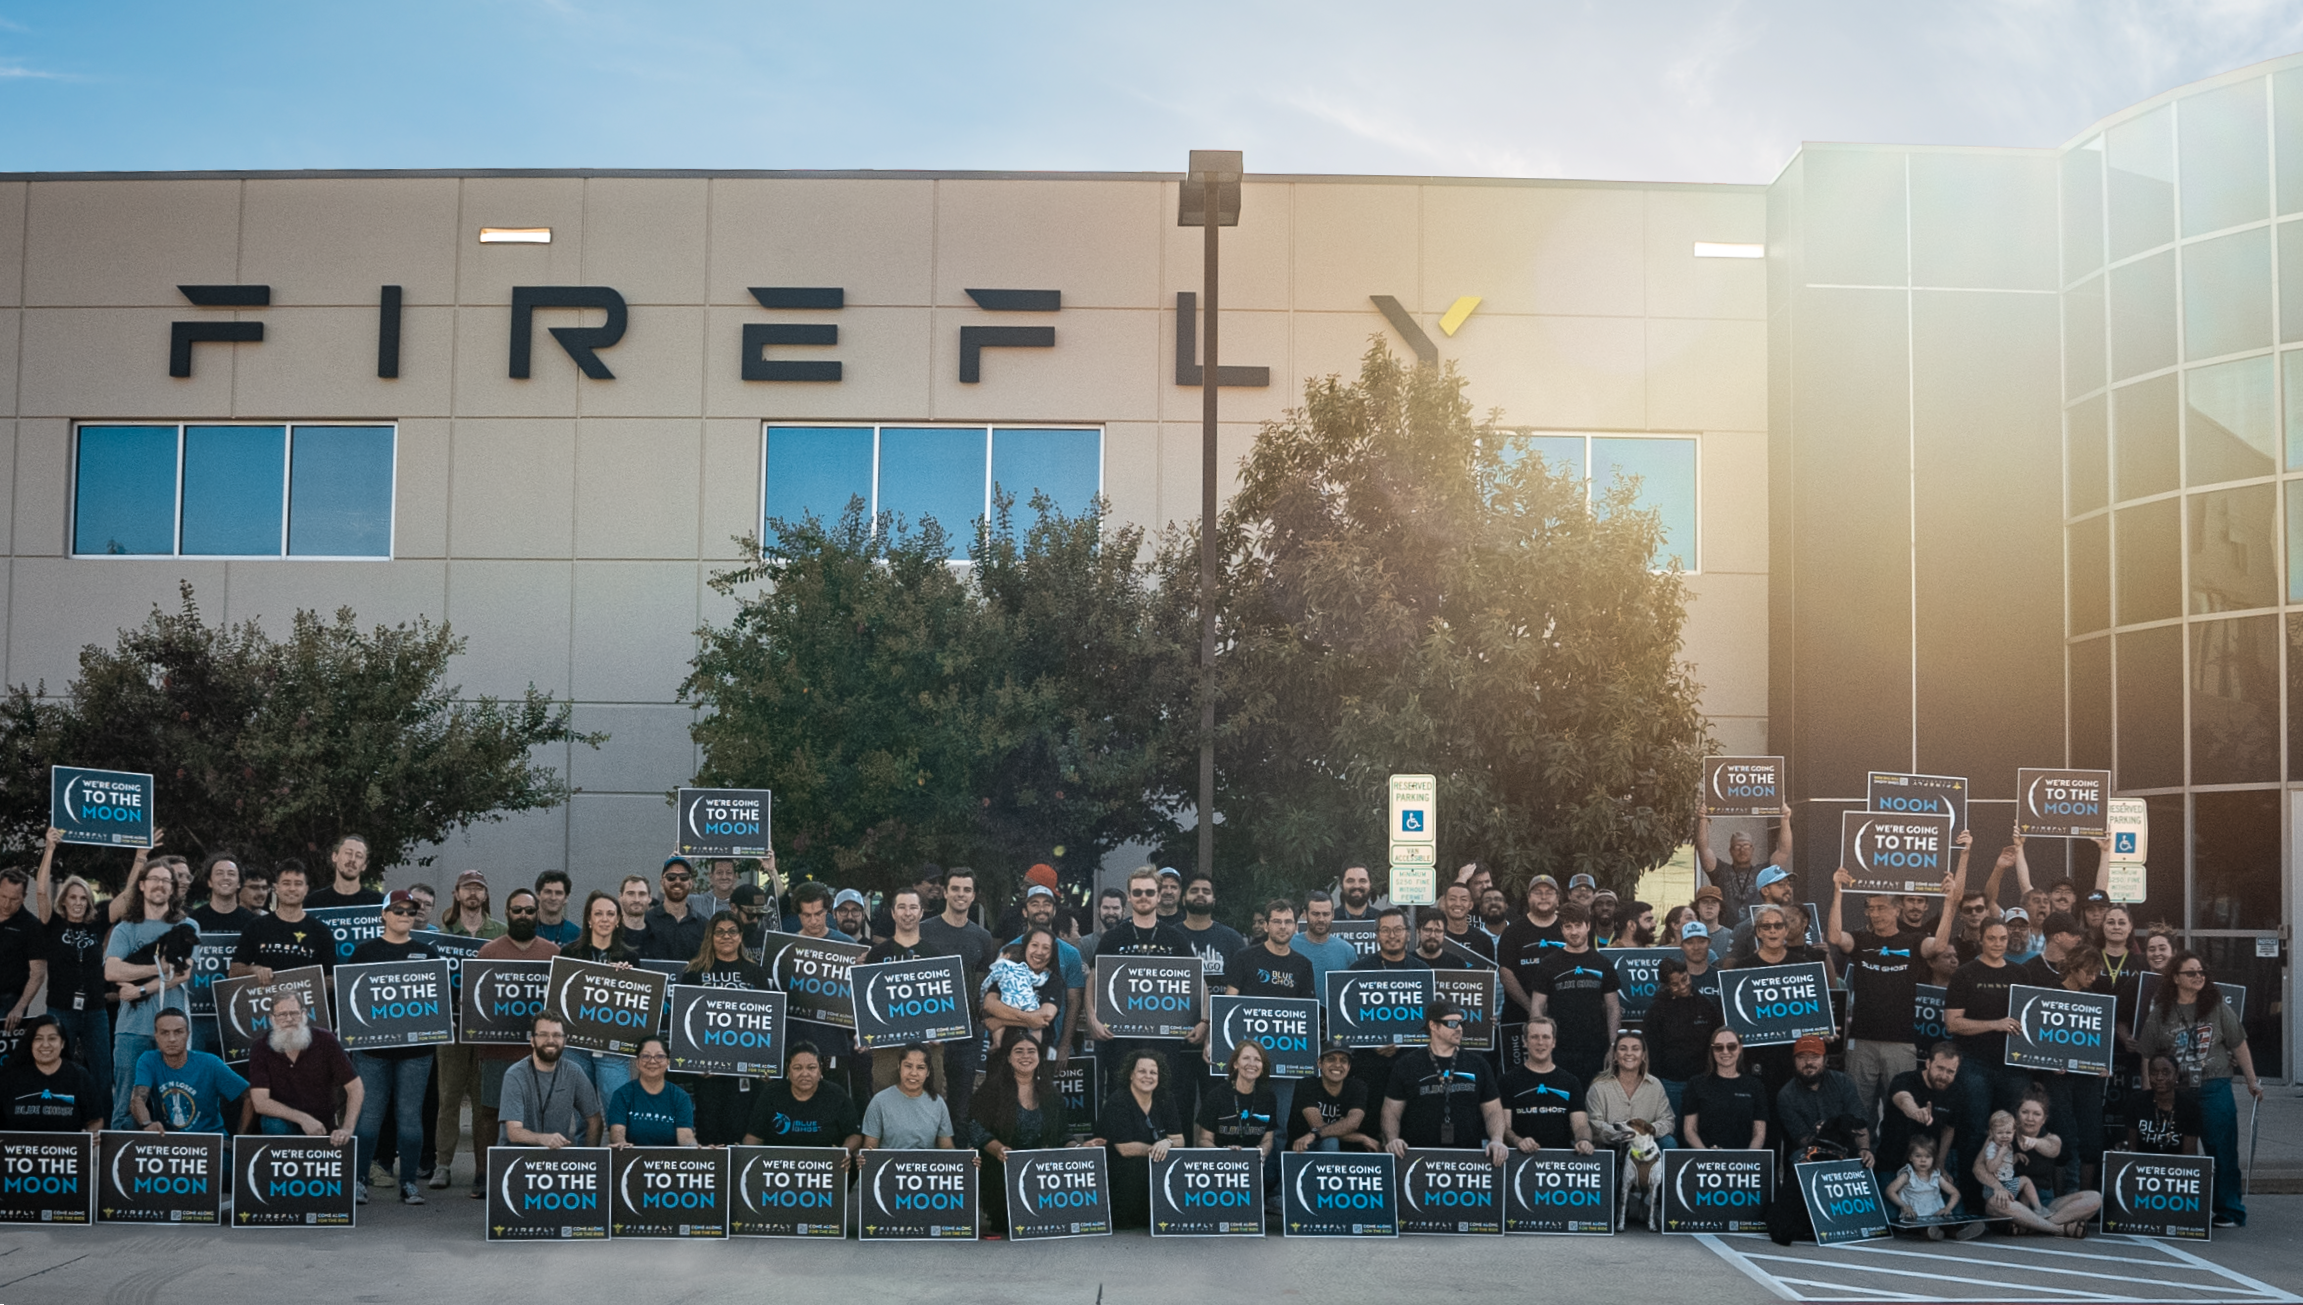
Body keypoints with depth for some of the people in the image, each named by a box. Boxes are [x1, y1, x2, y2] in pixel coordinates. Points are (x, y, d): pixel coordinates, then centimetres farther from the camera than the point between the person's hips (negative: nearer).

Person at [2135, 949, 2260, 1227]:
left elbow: (2239, 1045, 6)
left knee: (2222, 1151, 0)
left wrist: (2252, 1081, 7)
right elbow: (2146, 1054, 6)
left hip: (2215, 1088, -1)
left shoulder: (2217, 1006, 0)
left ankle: (2230, 1212, 10)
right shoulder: (2160, 1012, 2)